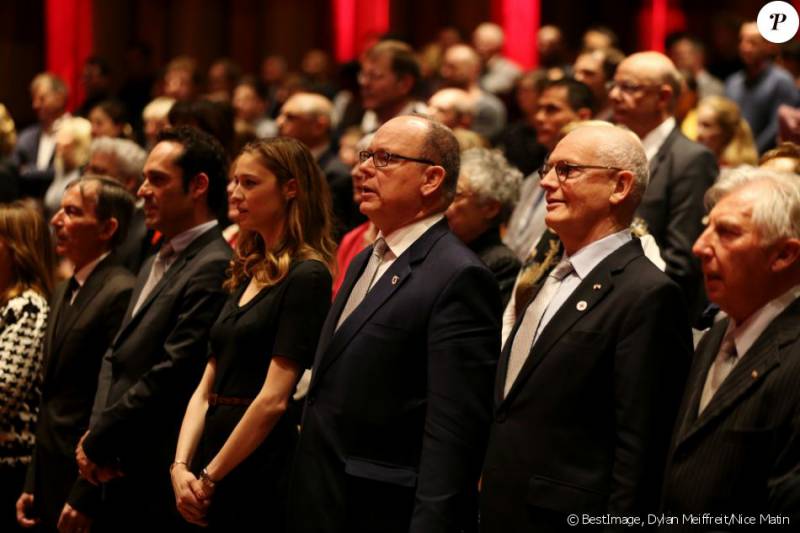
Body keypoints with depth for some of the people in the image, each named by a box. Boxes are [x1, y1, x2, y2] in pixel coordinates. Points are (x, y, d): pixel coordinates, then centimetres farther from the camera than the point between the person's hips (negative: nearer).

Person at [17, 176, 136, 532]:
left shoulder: (121, 293, -14)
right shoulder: (64, 291, 16)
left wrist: (84, 498, -18)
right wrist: (33, 485, 16)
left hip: (88, 484, -9)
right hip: (51, 482, 9)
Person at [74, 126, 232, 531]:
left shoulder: (213, 267, -15)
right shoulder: (155, 264, 18)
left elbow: (171, 376, -19)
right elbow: (116, 357, 15)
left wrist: (97, 442, -11)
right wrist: (95, 430, -2)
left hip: (162, 478, -9)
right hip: (121, 472, 9)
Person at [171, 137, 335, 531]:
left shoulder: (306, 276, -11)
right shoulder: (247, 274, 13)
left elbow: (274, 398, -17)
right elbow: (207, 387, 9)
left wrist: (209, 477, -13)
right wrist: (181, 466, -4)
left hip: (260, 475, -7)